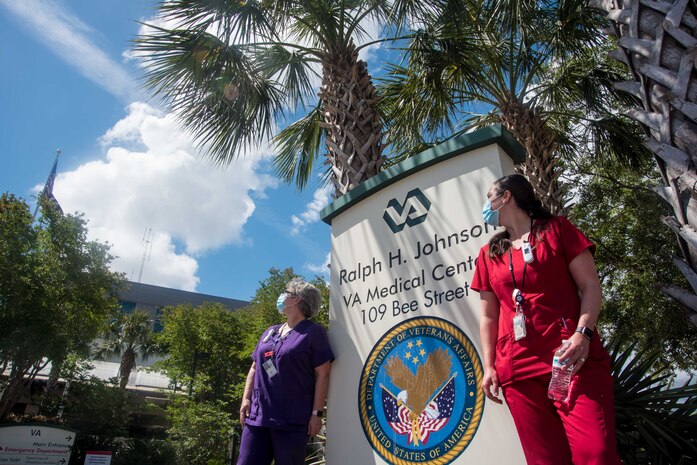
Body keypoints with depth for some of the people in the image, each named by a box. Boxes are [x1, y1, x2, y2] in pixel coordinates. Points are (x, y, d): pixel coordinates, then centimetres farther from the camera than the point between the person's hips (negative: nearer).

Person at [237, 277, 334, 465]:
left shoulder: (313, 332, -3)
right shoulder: (270, 332, 17)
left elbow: (322, 375, -7)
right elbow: (255, 368, 20)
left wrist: (316, 413, -12)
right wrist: (246, 398, 8)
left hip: (291, 421, -6)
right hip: (257, 416, 6)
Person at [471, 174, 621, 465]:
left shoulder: (556, 229, 9)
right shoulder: (488, 254, 17)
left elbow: (590, 286, 2)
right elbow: (488, 316, 15)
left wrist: (583, 334, -15)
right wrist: (489, 367, 5)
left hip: (572, 360, -3)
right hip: (517, 370, 3)